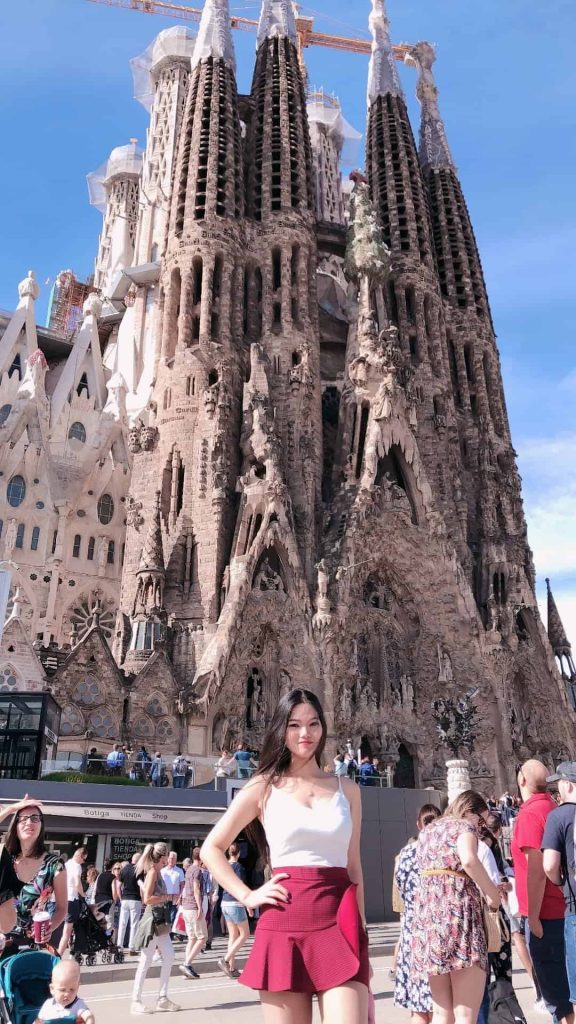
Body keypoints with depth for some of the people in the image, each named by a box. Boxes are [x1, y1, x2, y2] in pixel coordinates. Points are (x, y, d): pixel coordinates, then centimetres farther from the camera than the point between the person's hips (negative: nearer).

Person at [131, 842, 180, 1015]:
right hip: (153, 919, -9)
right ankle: (136, 1001, 8)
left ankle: (162, 998, 16)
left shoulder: (157, 871, 11)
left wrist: (167, 897, 4)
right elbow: (147, 899, -23)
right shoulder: (153, 871, -16)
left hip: (160, 920, 9)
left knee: (169, 957, 8)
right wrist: (166, 897, -14)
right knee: (146, 961, -1)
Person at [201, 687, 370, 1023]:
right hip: (284, 927, -1)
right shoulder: (264, 788, 4)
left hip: (340, 928, 1)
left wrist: (362, 937, 12)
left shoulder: (347, 790, 10)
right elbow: (211, 849, 9)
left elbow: (354, 868, 14)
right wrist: (247, 896, -1)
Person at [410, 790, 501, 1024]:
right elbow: (469, 860, -19)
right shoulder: (463, 825, 2)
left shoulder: (427, 831, 25)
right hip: (457, 908, -7)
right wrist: (493, 894, -7)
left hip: (427, 908, 7)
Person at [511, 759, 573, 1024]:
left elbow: (536, 870, -21)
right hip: (560, 908, 9)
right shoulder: (553, 809, 8)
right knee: (561, 980, 17)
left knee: (553, 984, 1)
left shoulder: (530, 813, -18)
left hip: (544, 913, -9)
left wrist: (533, 916, -16)